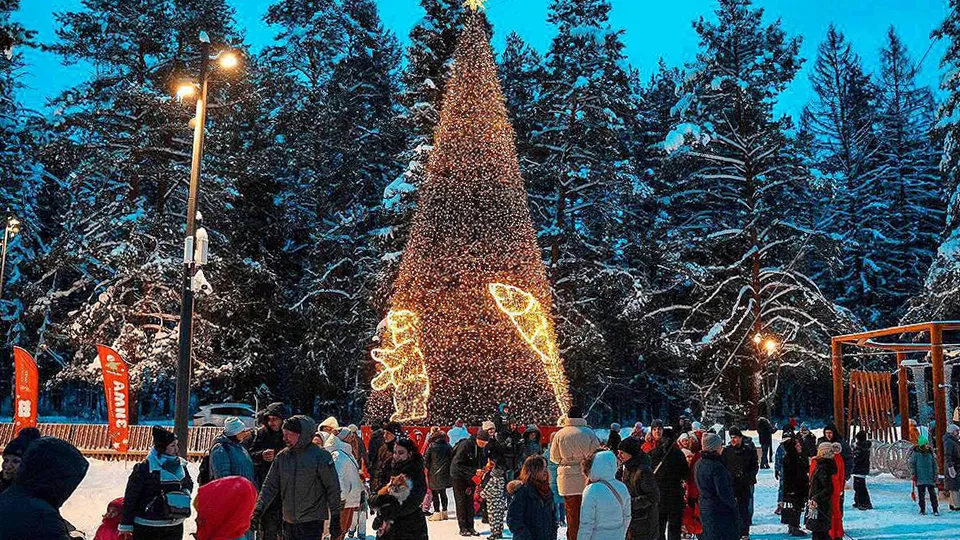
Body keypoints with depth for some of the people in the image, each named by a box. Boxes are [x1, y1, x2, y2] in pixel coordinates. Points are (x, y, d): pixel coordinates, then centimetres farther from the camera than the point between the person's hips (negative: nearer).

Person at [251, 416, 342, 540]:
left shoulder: (320, 456, -9)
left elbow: (333, 488, -6)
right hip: (289, 521, 5)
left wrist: (335, 518, -5)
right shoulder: (281, 456, 4)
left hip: (312, 522, -5)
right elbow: (270, 486, 7)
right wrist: (258, 511, -4)